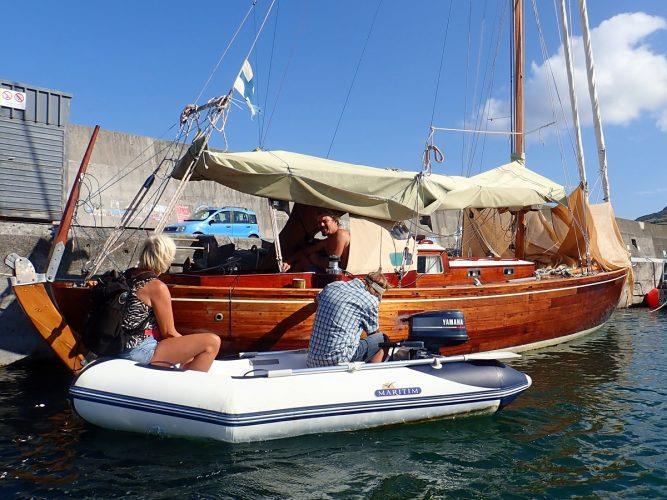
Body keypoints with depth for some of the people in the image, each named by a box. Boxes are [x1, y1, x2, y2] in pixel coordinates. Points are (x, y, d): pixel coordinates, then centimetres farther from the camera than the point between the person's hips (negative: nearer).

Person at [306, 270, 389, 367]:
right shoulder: (370, 300, -6)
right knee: (382, 340, 8)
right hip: (338, 362, -7)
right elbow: (372, 333, 9)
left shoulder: (332, 286, 10)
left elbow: (317, 299, 34)